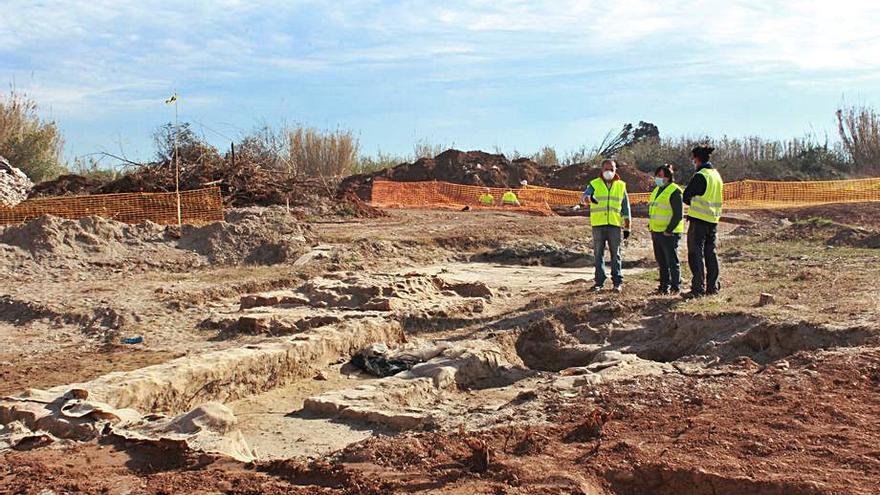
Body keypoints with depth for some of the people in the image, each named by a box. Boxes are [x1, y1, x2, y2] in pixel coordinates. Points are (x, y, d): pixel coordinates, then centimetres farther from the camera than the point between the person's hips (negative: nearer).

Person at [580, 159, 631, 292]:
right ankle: (599, 282, 10)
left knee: (616, 254, 3)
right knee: (598, 254, 4)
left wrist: (627, 227, 8)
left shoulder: (621, 186, 9)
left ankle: (618, 282, 9)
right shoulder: (594, 184, 5)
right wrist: (588, 197, -38)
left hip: (615, 225, 0)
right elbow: (583, 196, -12)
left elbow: (626, 208, 12)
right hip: (598, 225, 0)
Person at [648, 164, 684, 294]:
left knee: (672, 261, -1)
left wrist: (669, 230, -19)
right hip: (656, 232, 9)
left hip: (669, 233, -9)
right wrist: (651, 227, 16)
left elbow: (678, 214, -17)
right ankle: (664, 285, 22)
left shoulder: (674, 191, -13)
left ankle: (676, 287, 8)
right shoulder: (657, 190, 15)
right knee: (661, 261, 13)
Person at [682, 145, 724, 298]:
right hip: (713, 220, 8)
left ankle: (698, 289, -6)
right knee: (710, 253, 14)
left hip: (699, 220, -8)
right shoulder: (717, 175, 11)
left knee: (696, 254, -4)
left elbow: (685, 197, -9)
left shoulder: (700, 176, -15)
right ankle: (712, 286, 19)